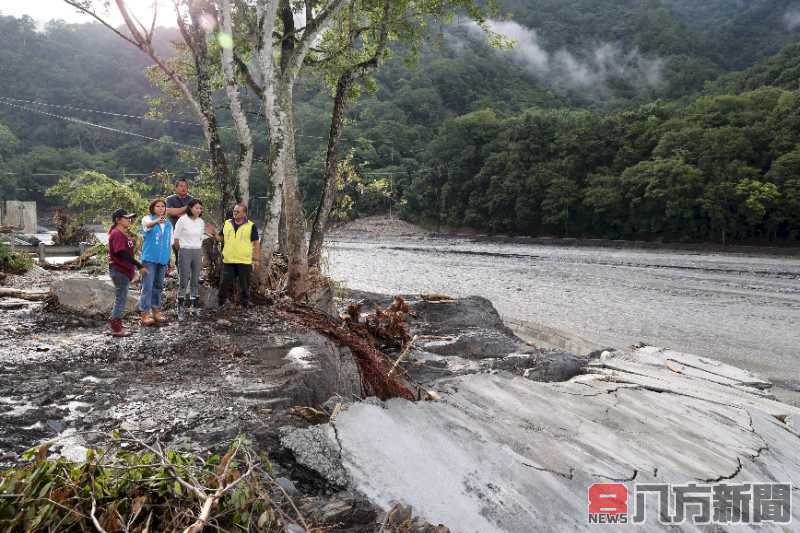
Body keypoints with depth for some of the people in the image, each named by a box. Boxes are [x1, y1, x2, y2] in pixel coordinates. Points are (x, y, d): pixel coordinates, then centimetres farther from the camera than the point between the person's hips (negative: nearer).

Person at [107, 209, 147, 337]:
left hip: (124, 270, 10)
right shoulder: (117, 234, -17)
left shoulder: (123, 234, 14)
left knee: (121, 298, 17)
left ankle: (115, 324, 27)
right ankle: (116, 329, 3)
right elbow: (123, 253, -25)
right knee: (121, 298, -4)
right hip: (119, 271, -10)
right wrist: (139, 265, -25)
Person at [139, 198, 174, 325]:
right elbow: (148, 224, -28)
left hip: (163, 260, 5)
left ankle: (156, 313, 23)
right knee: (147, 287, -6)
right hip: (149, 258, -5)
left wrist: (170, 262, 18)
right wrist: (157, 221, -51)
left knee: (158, 286, 14)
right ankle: (145, 315, -3)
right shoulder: (148, 219, -2)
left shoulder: (168, 224, 13)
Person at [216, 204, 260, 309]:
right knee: (225, 284, 6)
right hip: (228, 261, 3)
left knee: (244, 285, 6)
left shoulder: (251, 226, -1)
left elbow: (256, 243, 0)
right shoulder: (227, 224, 9)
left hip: (244, 262, -3)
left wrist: (256, 259, -3)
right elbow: (221, 238, 17)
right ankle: (221, 304, 18)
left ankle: (244, 304, 18)